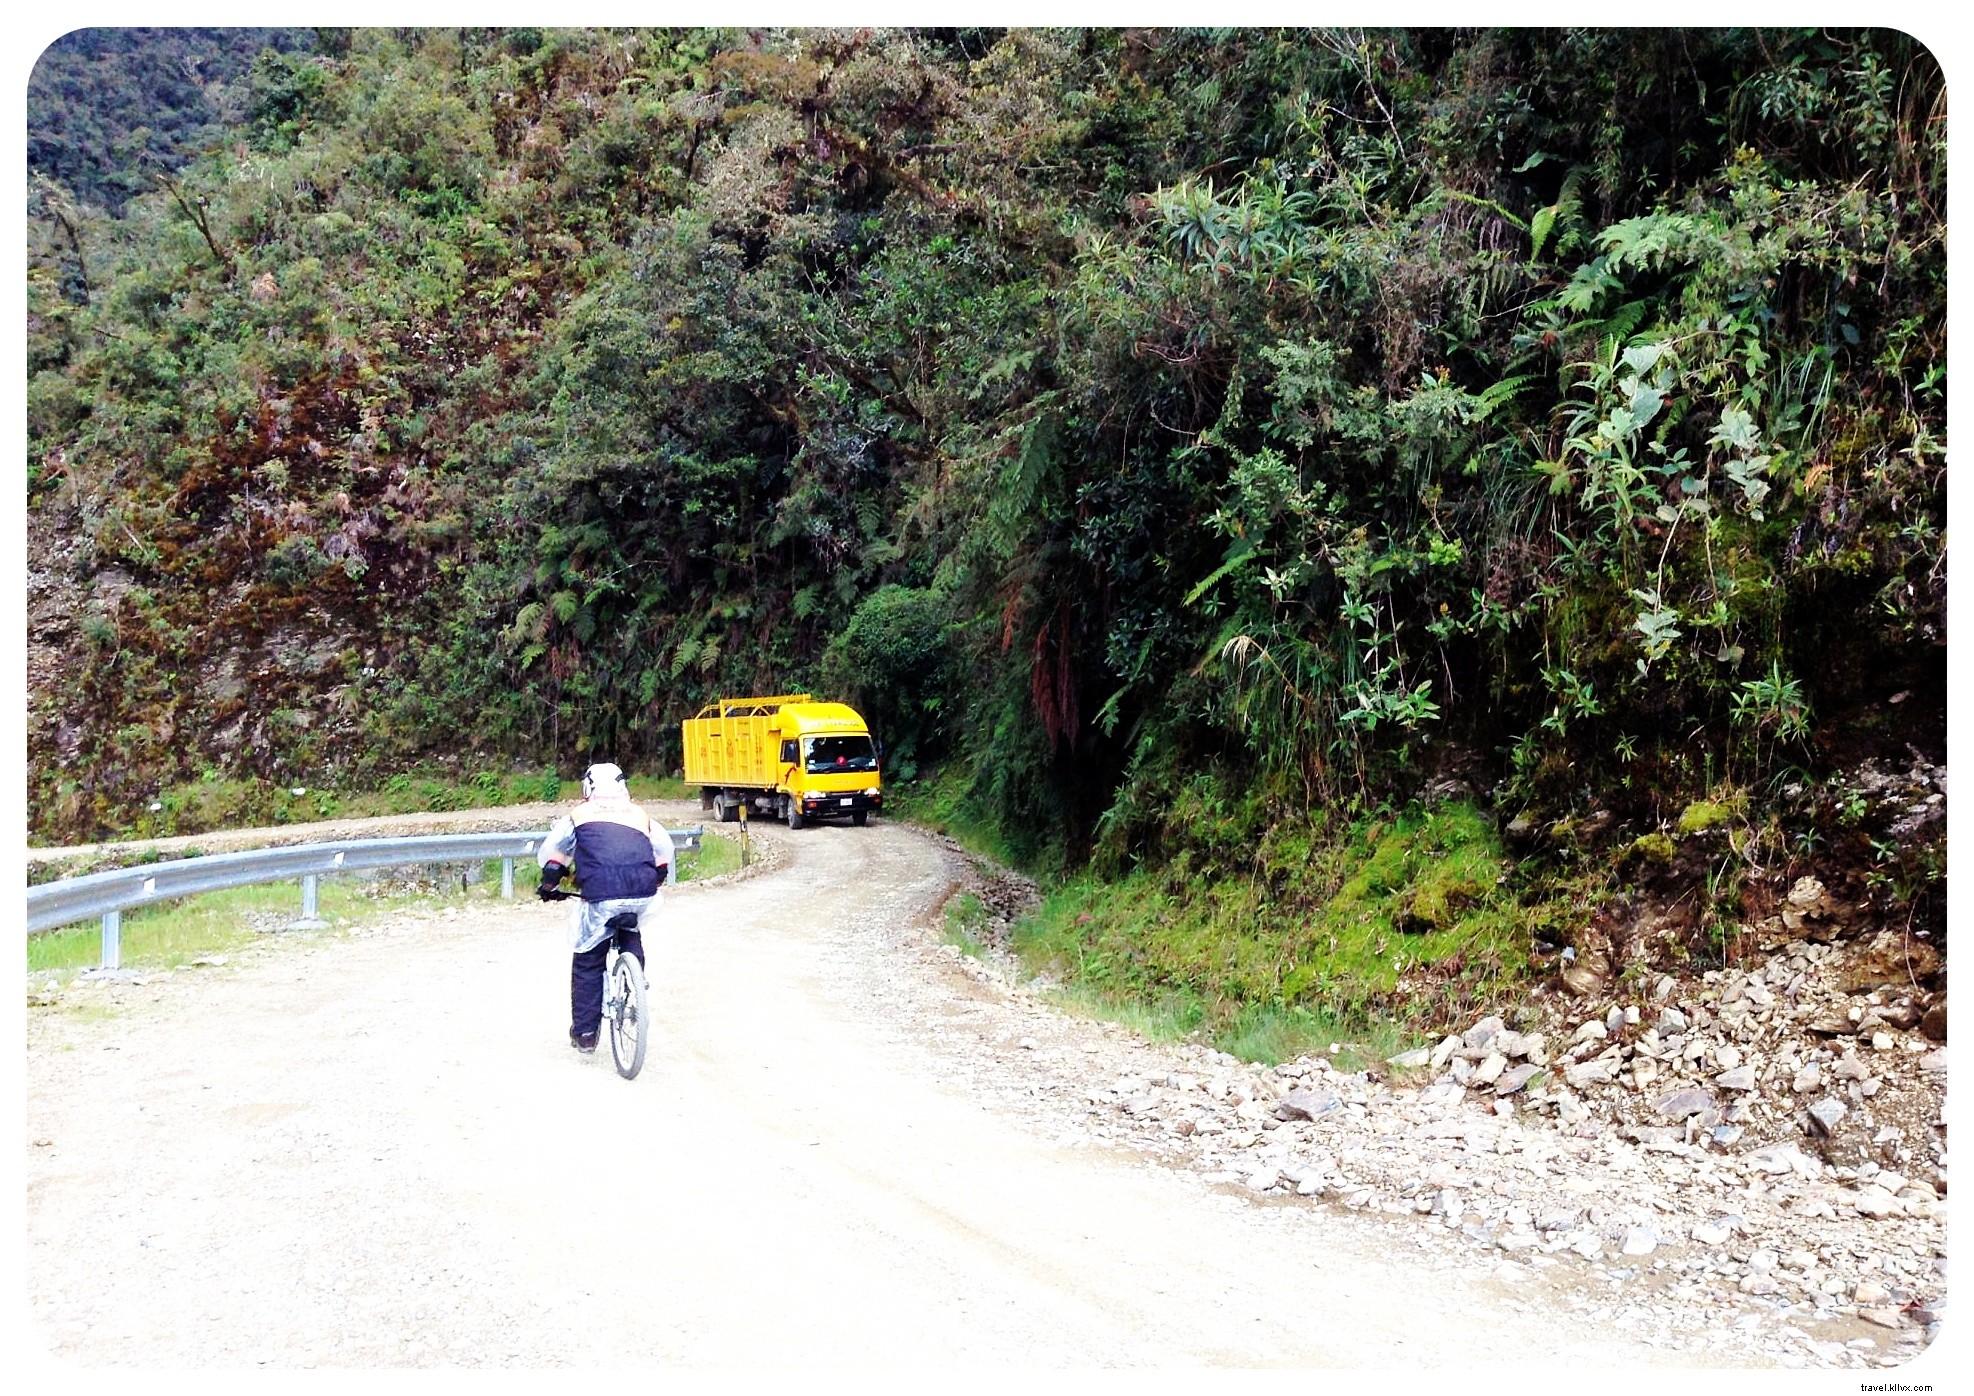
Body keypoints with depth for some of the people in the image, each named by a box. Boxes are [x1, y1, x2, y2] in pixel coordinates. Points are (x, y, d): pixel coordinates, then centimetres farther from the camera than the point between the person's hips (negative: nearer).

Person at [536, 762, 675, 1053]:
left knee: (588, 962, 16)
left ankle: (584, 1032, 18)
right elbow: (664, 850, 29)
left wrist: (549, 884, 34)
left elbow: (551, 850, 19)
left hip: (601, 896, -3)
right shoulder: (641, 815, 27)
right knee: (631, 941, 33)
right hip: (643, 896, 3)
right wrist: (660, 880, 45)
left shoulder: (579, 814, 20)